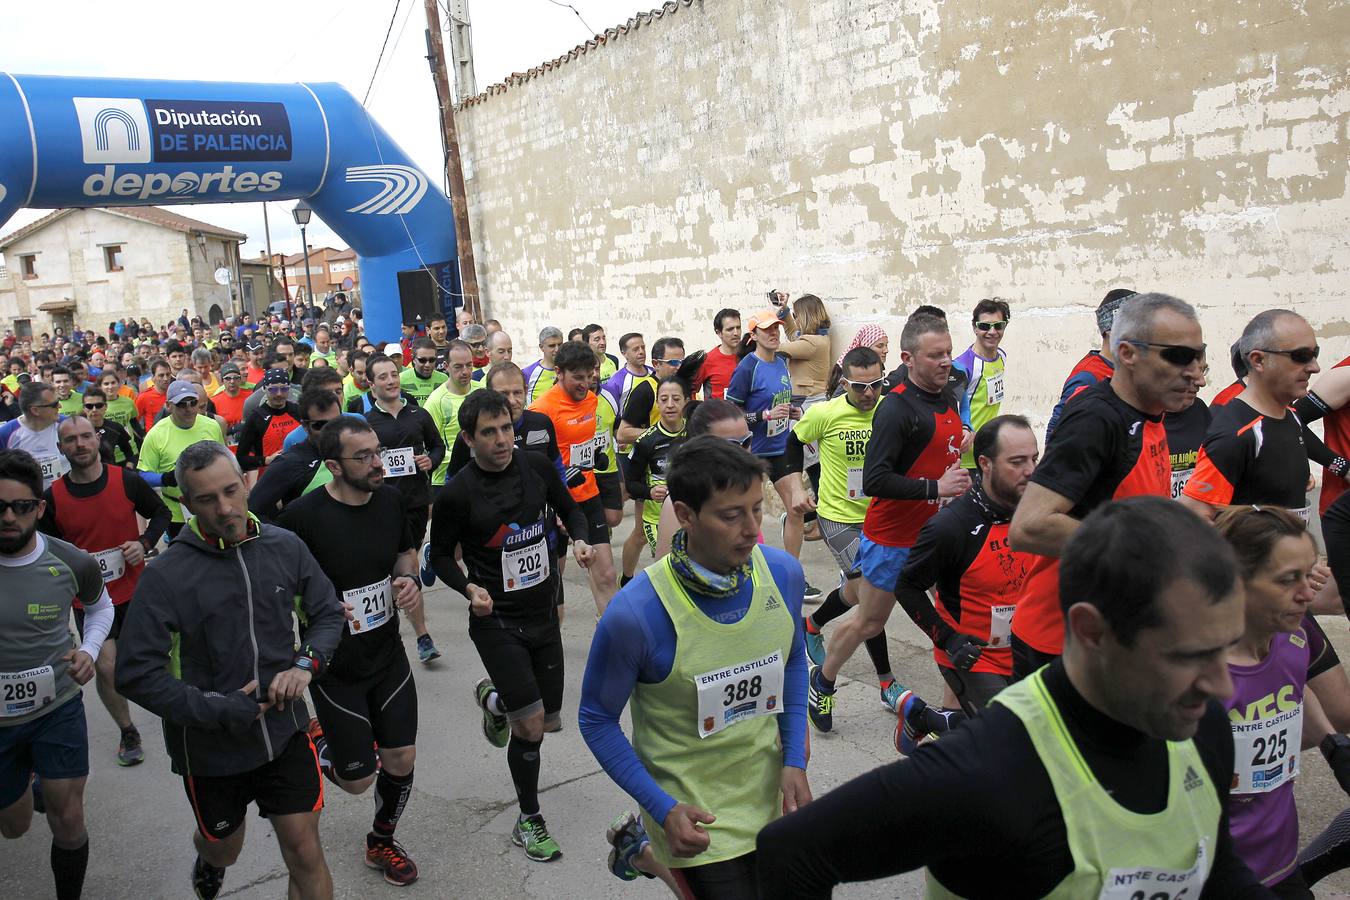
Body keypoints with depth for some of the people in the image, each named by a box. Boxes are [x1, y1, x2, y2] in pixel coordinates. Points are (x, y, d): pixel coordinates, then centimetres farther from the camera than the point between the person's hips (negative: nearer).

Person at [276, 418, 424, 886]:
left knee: (401, 761, 9)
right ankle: (315, 739, 38)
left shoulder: (390, 499, -6)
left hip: (388, 655, 4)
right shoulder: (302, 515, -22)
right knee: (358, 779, 4)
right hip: (335, 667, -4)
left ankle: (382, 843, 37)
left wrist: (408, 578, -7)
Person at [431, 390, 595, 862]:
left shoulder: (536, 466, -6)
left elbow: (570, 509, 11)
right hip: (497, 622, -5)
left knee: (549, 721, 13)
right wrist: (469, 588, -20)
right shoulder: (457, 494, -17)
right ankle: (529, 820, 17)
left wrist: (580, 540, -10)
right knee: (531, 725, -9)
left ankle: (493, 699, 46)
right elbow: (441, 554, -3)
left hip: (544, 614, 5)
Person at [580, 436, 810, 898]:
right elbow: (597, 720, -11)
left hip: (770, 796, 5)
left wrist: (794, 760, -1)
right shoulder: (636, 614, -26)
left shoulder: (783, 572, -12)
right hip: (693, 817, -4)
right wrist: (663, 809, -16)